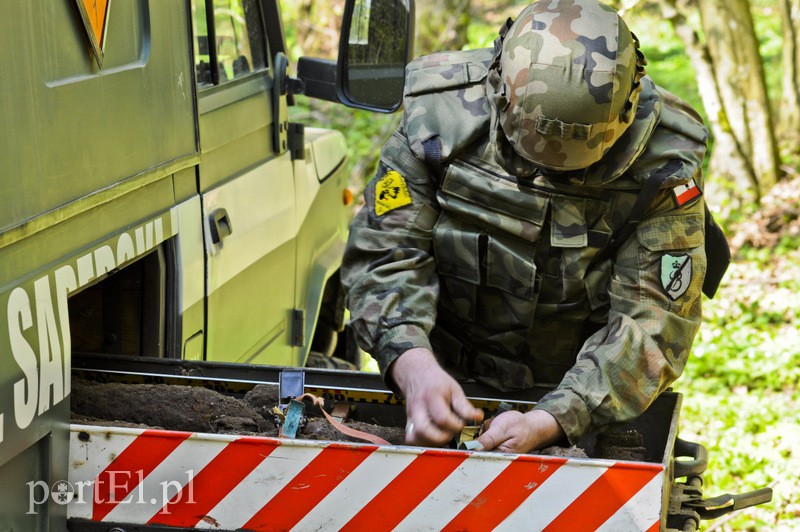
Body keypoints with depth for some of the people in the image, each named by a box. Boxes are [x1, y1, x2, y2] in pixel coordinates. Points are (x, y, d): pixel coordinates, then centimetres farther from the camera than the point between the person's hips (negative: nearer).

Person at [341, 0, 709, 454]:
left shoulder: (662, 163, -20)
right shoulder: (439, 117, -17)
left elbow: (653, 323, -20)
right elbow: (385, 256, -13)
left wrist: (550, 422, -34)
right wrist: (413, 365, -32)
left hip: (590, 399, -1)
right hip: (451, 379, 1)